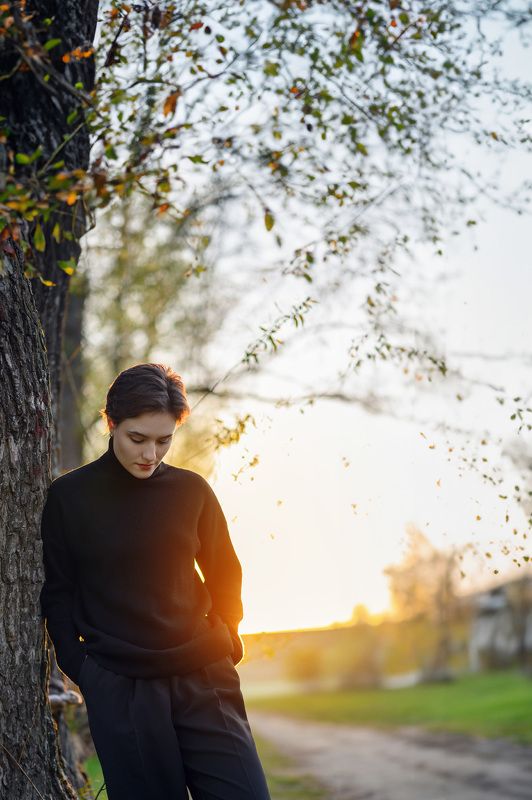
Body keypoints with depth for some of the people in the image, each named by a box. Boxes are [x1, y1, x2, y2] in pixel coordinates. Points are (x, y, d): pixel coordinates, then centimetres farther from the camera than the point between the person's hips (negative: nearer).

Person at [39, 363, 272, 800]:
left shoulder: (191, 490, 5)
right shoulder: (69, 496, 0)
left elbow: (224, 573, 15)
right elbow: (57, 594, 4)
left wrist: (224, 642, 7)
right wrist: (84, 671, -1)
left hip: (204, 680, 2)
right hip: (118, 690, -2)